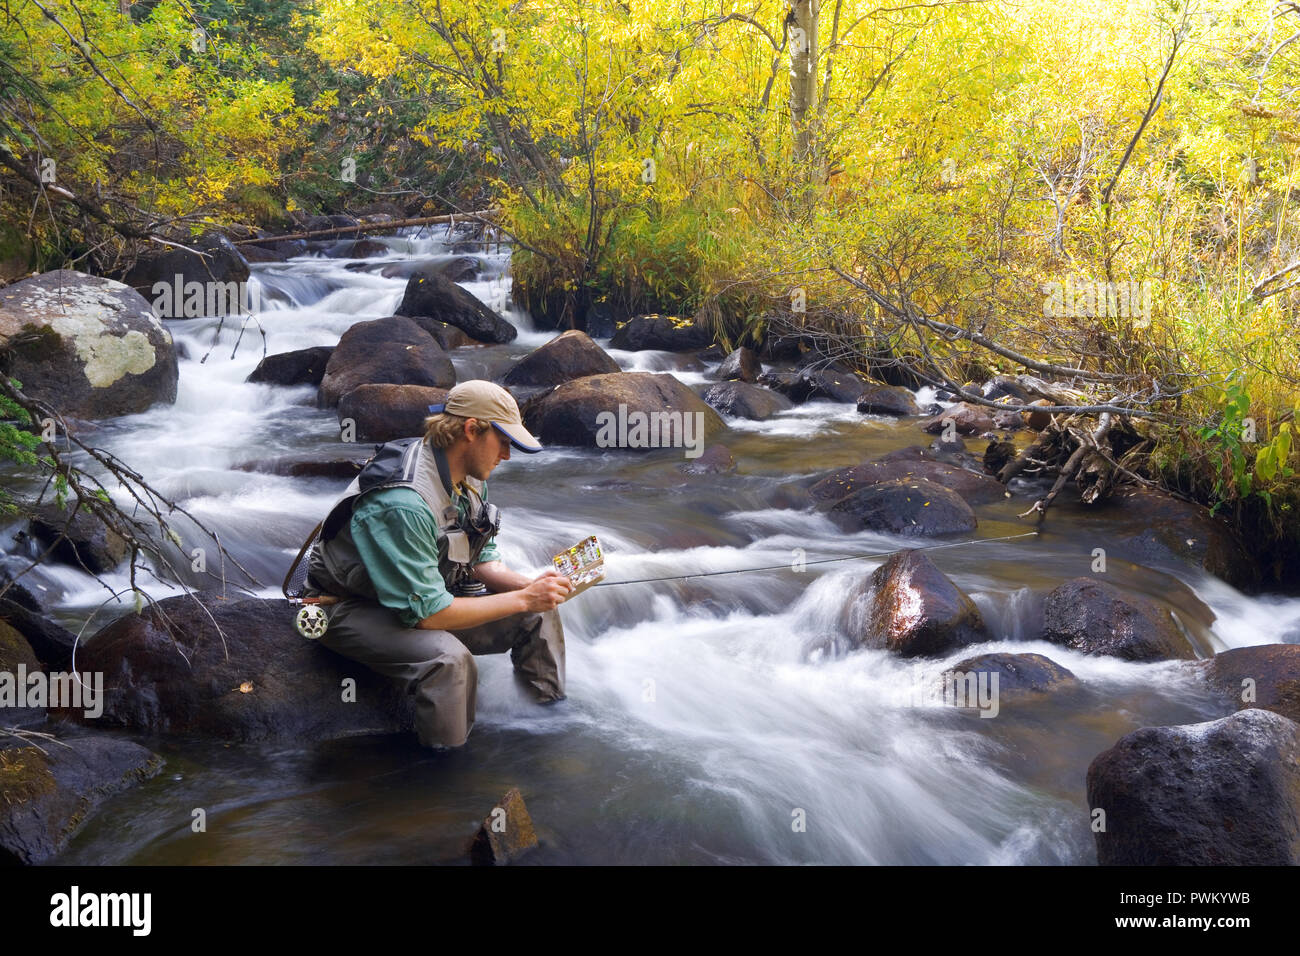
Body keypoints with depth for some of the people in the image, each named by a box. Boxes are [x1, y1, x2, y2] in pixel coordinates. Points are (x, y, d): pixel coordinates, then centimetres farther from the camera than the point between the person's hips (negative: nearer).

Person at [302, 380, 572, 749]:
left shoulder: (470, 478, -4)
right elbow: (426, 613, -33)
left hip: (424, 591, 9)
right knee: (448, 658, -36)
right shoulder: (404, 503, -34)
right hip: (356, 608, -9)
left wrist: (529, 585, -14)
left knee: (539, 613, -1)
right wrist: (522, 598, -27)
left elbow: (480, 560, 7)